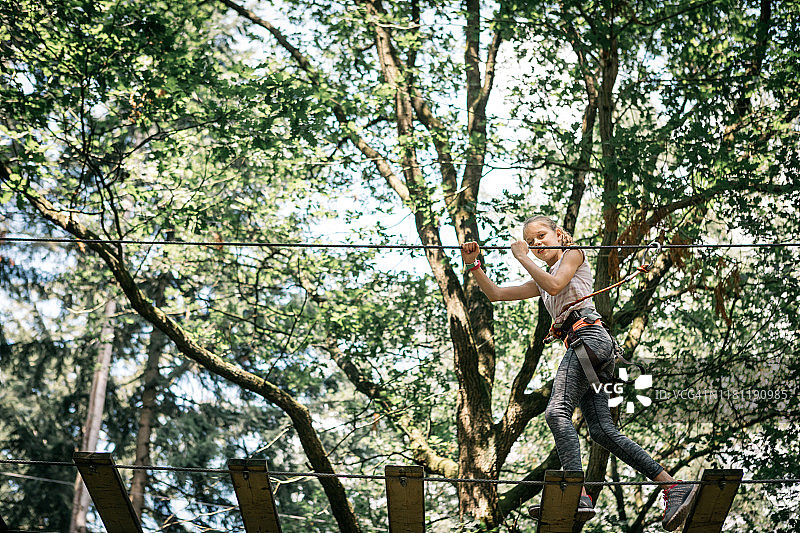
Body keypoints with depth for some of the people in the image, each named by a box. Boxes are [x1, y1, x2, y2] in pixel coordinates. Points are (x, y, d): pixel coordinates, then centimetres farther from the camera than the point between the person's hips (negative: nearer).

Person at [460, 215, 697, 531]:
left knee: (557, 411, -25)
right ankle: (674, 488, -8)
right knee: (602, 430, -4)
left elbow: (555, 285, -7)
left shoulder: (573, 254, 12)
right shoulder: (540, 282, 32)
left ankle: (578, 494, -41)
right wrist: (473, 265, 14)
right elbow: (495, 294, 28)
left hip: (588, 335, -8)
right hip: (583, 348, 8)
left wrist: (521, 257, 2)